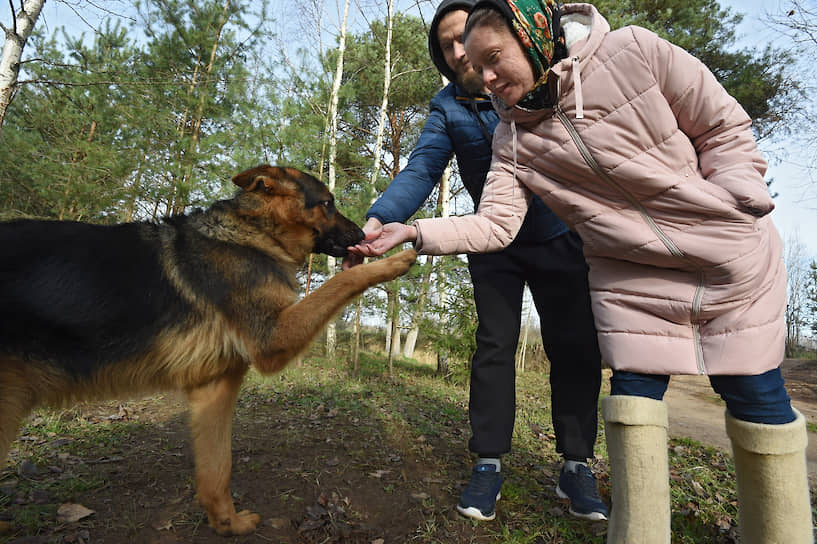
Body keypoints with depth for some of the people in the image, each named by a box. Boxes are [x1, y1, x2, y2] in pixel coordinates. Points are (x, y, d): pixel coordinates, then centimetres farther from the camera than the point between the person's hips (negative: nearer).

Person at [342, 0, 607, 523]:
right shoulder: (448, 107, -5)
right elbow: (422, 169, -18)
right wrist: (378, 220, -34)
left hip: (559, 238, 0)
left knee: (575, 346, 0)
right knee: (494, 346, -2)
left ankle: (576, 465, 15)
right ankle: (489, 462, 9)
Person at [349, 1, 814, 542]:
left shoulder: (634, 51, -12)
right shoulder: (513, 139, -4)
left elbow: (726, 127, -4)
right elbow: (494, 223, -12)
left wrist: (729, 211, -11)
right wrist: (413, 232, -22)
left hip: (733, 259, -1)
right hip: (632, 277, 2)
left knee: (756, 396, 6)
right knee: (634, 396, 0)